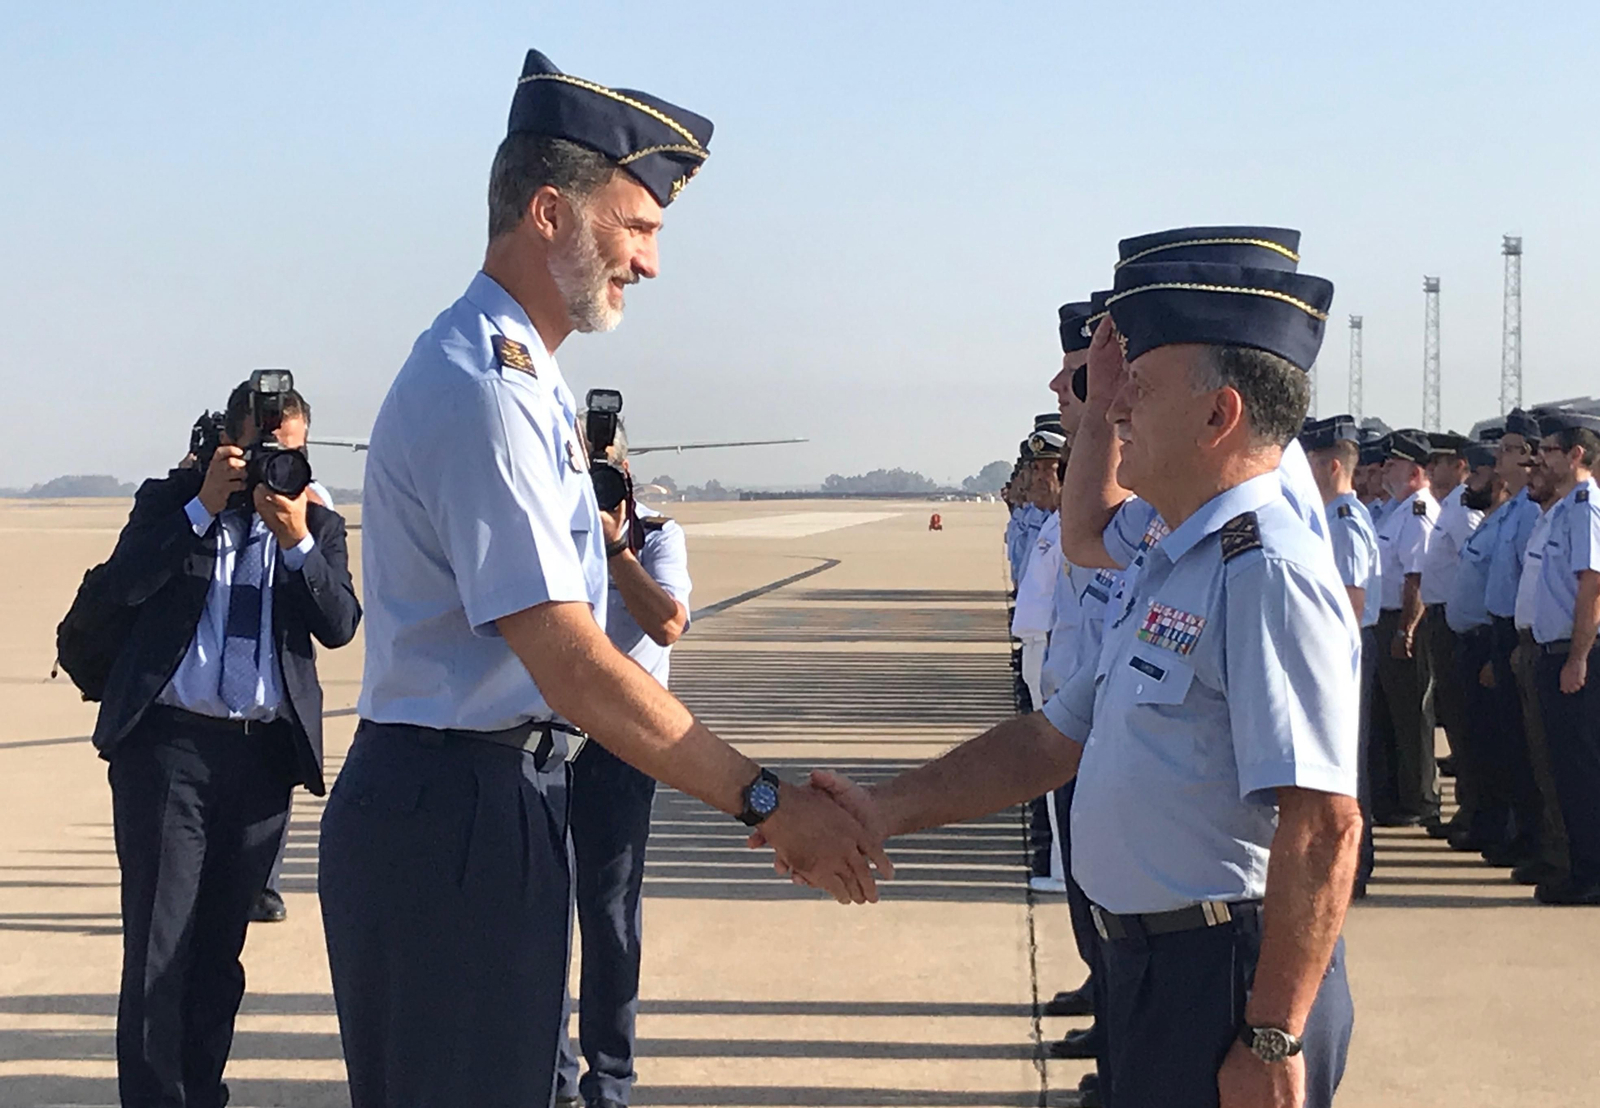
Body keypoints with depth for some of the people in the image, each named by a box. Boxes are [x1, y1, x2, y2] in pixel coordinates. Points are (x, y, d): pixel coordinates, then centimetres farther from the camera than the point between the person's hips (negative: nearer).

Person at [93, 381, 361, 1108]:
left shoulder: (319, 526, 11)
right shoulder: (170, 501, 6)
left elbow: (341, 626, -3)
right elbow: (124, 583, -10)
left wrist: (298, 540, -15)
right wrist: (205, 506, -14)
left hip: (265, 750, 3)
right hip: (169, 742, -2)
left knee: (220, 945, 11)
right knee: (158, 939, -4)